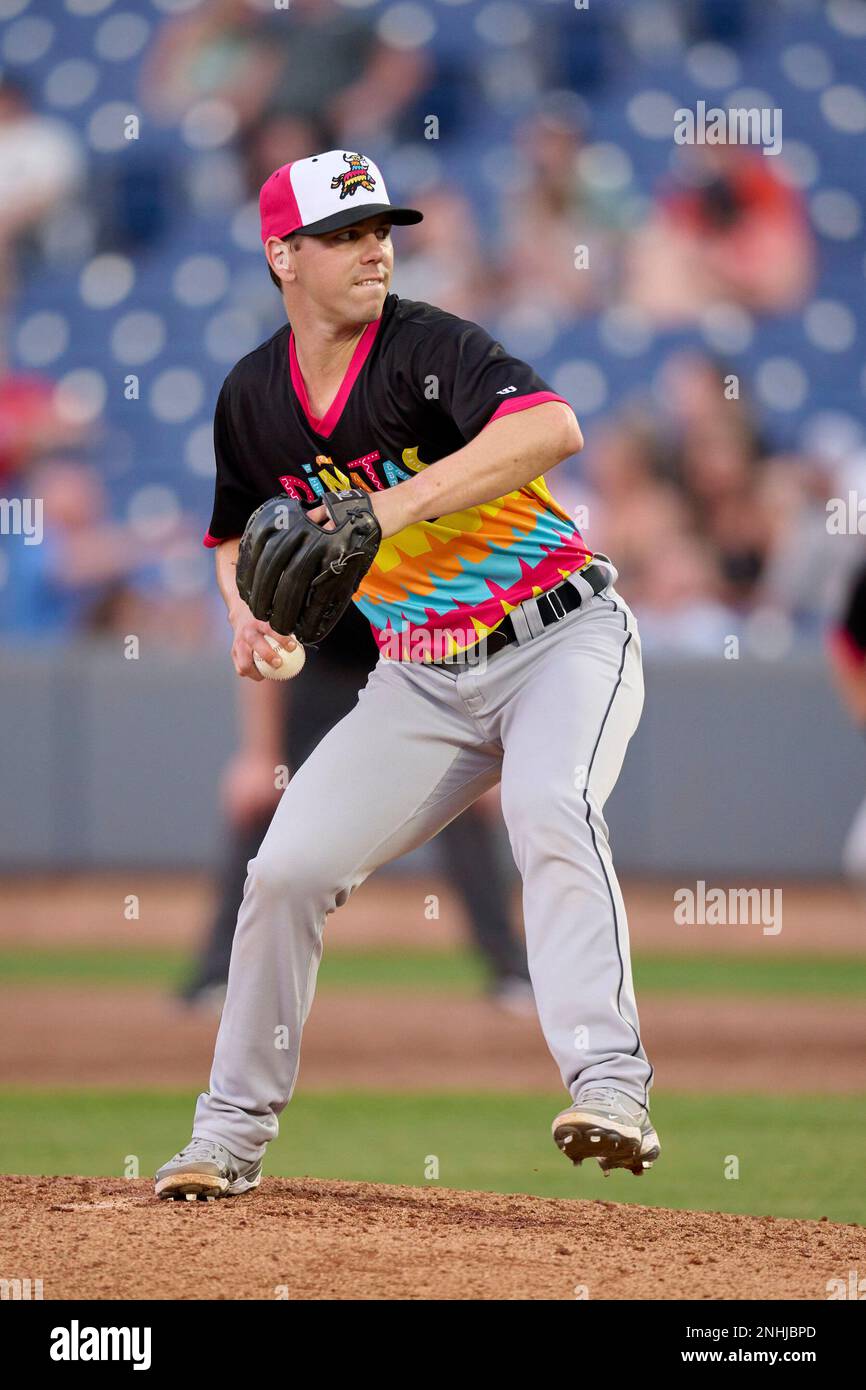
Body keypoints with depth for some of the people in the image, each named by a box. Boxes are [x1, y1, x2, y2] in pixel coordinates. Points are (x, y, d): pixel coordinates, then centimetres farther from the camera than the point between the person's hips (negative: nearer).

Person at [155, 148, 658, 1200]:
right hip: (420, 680, 5)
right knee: (287, 869, -4)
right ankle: (231, 1132, 12)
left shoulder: (430, 347, -18)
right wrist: (251, 612, -4)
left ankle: (608, 1084, -41)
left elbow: (552, 429, -37)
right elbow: (238, 532, 19)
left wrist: (396, 505, -44)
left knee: (550, 807, -33)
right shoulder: (251, 397, 0)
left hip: (561, 641, -5)